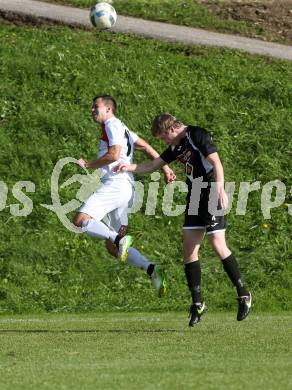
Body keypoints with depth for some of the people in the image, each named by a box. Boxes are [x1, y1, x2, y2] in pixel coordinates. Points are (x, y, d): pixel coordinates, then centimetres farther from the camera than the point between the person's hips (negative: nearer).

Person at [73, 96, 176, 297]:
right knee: (113, 248, 6)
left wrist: (89, 165, -7)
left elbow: (114, 154, -16)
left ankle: (120, 239, -31)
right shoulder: (121, 128, 27)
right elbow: (146, 147, 28)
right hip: (123, 189, 10)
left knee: (81, 219, -22)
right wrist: (165, 168, 28)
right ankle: (152, 269, -5)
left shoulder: (112, 125, -3)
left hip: (116, 184, -10)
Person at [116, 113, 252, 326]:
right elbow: (153, 165, 24)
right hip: (195, 200, 9)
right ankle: (197, 303, 8)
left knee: (218, 245, -14)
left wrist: (220, 190, -28)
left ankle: (243, 294, -2)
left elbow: (216, 162, -18)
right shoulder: (177, 146, 16)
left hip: (212, 197, -9)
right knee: (189, 249, 2)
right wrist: (130, 167, 10)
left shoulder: (197, 135, -10)